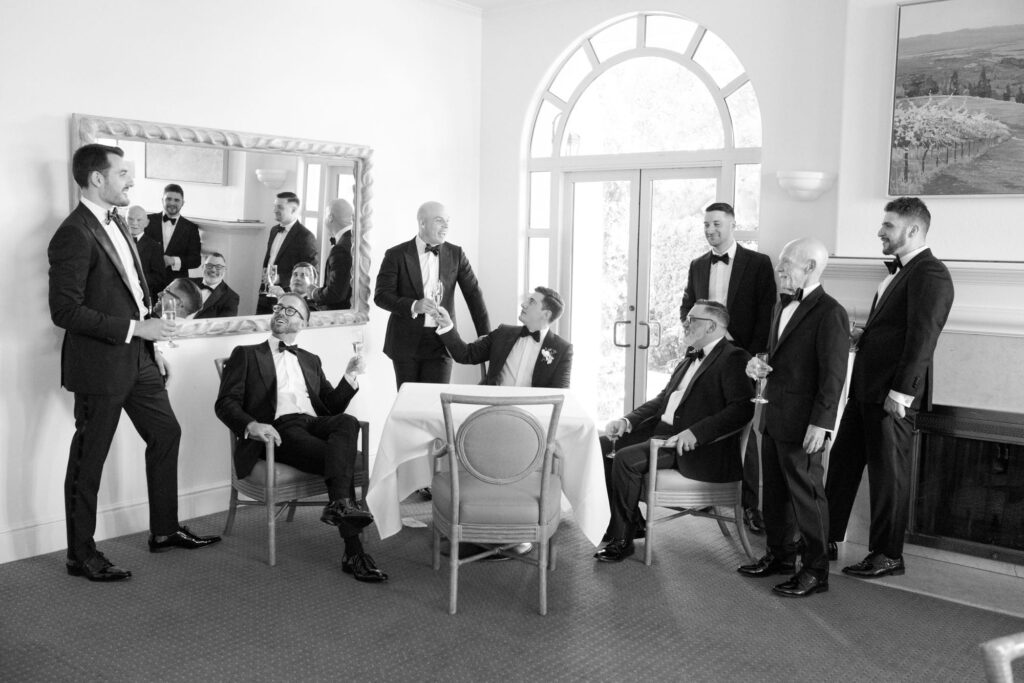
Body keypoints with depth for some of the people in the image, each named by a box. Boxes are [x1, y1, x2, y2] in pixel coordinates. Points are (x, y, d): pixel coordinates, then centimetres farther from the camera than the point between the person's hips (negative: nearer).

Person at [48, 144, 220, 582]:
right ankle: (81, 556, 19)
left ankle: (164, 530, 31)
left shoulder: (115, 222, 10)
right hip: (100, 365, -9)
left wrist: (151, 344, 16)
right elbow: (65, 310, -23)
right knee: (88, 461, 4)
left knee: (166, 434, 16)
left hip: (137, 357, 9)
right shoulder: (74, 235, -19)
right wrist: (135, 328, -22)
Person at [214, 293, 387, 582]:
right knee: (340, 458, -31)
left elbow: (333, 407, 23)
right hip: (279, 428, -4)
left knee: (348, 422, -33)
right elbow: (225, 403, 5)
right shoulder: (247, 355, 19)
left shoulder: (311, 361, 31)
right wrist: (251, 425, -17)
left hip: (314, 423, 4)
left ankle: (340, 504, -49)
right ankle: (354, 552, -38)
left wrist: (350, 376, 4)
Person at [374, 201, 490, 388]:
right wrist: (413, 306, -24)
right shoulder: (396, 255, -2)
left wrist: (486, 338, 0)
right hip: (406, 341, -1)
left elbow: (473, 294, 5)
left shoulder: (455, 254, 6)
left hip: (440, 342, 1)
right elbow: (381, 295, -7)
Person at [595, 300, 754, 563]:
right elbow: (663, 399, 20)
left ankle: (622, 539, -9)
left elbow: (742, 409, -21)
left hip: (700, 450, -9)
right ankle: (630, 522, 8)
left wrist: (695, 432, -28)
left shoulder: (733, 359, -9)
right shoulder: (691, 358, 20)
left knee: (626, 459, -23)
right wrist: (627, 421, 3)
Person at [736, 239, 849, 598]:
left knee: (806, 494, 0)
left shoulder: (830, 313, -14)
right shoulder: (782, 306, 14)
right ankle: (780, 555, 32)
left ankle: (816, 571, 11)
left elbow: (833, 374, -17)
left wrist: (820, 423, -20)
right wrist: (759, 366, 4)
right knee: (775, 491, 18)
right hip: (773, 416, 9)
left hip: (802, 423, -9)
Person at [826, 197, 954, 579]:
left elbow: (922, 337, -21)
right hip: (866, 388, 9)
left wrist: (901, 391, -24)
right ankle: (828, 540, 25)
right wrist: (863, 337, 7)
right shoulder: (898, 271, 16)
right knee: (842, 462, 14)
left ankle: (888, 556, 16)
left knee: (888, 474, 2)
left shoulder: (931, 274, -14)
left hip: (893, 394, -9)